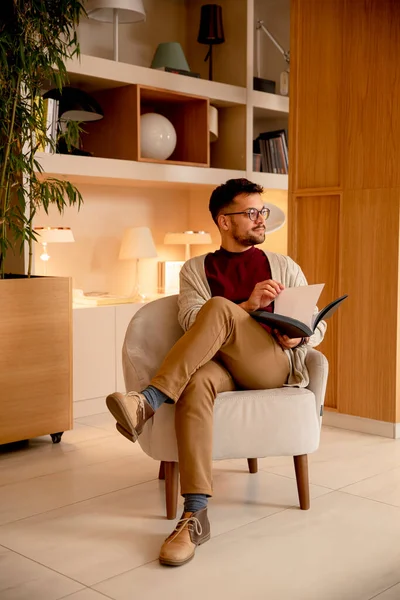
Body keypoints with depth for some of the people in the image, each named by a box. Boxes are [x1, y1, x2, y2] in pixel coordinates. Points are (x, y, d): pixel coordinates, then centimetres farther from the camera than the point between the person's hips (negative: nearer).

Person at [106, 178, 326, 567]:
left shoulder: (284, 267, 20)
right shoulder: (196, 269, 16)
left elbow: (317, 327, 18)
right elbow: (192, 324, 0)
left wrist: (299, 336, -8)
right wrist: (248, 305, -14)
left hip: (274, 365, 0)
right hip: (219, 365, 0)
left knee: (218, 308, -30)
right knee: (195, 382, -39)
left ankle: (148, 402, -37)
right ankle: (195, 516, -41)